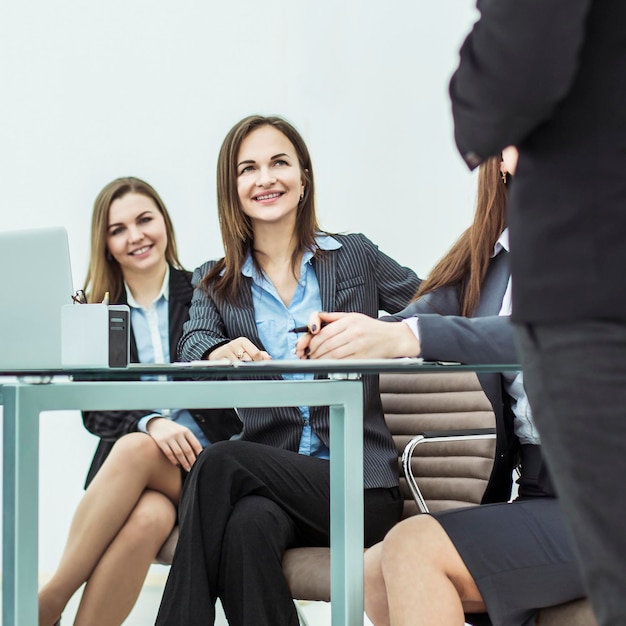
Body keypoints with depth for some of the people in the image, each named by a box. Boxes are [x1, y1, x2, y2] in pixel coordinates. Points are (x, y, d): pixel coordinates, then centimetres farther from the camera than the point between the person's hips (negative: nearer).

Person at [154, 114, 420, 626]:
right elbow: (193, 347, -3)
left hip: (360, 486, -1)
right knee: (248, 525, -35)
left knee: (221, 465, -28)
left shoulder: (355, 257, 11)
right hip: (268, 474, 2)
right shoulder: (215, 283, 15)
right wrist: (220, 354, -30)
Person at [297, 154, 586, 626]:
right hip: (537, 494, 7)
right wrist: (357, 332, -20)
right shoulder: (490, 252, 14)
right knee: (376, 574, -6)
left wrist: (406, 337, -35)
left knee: (413, 548, -20)